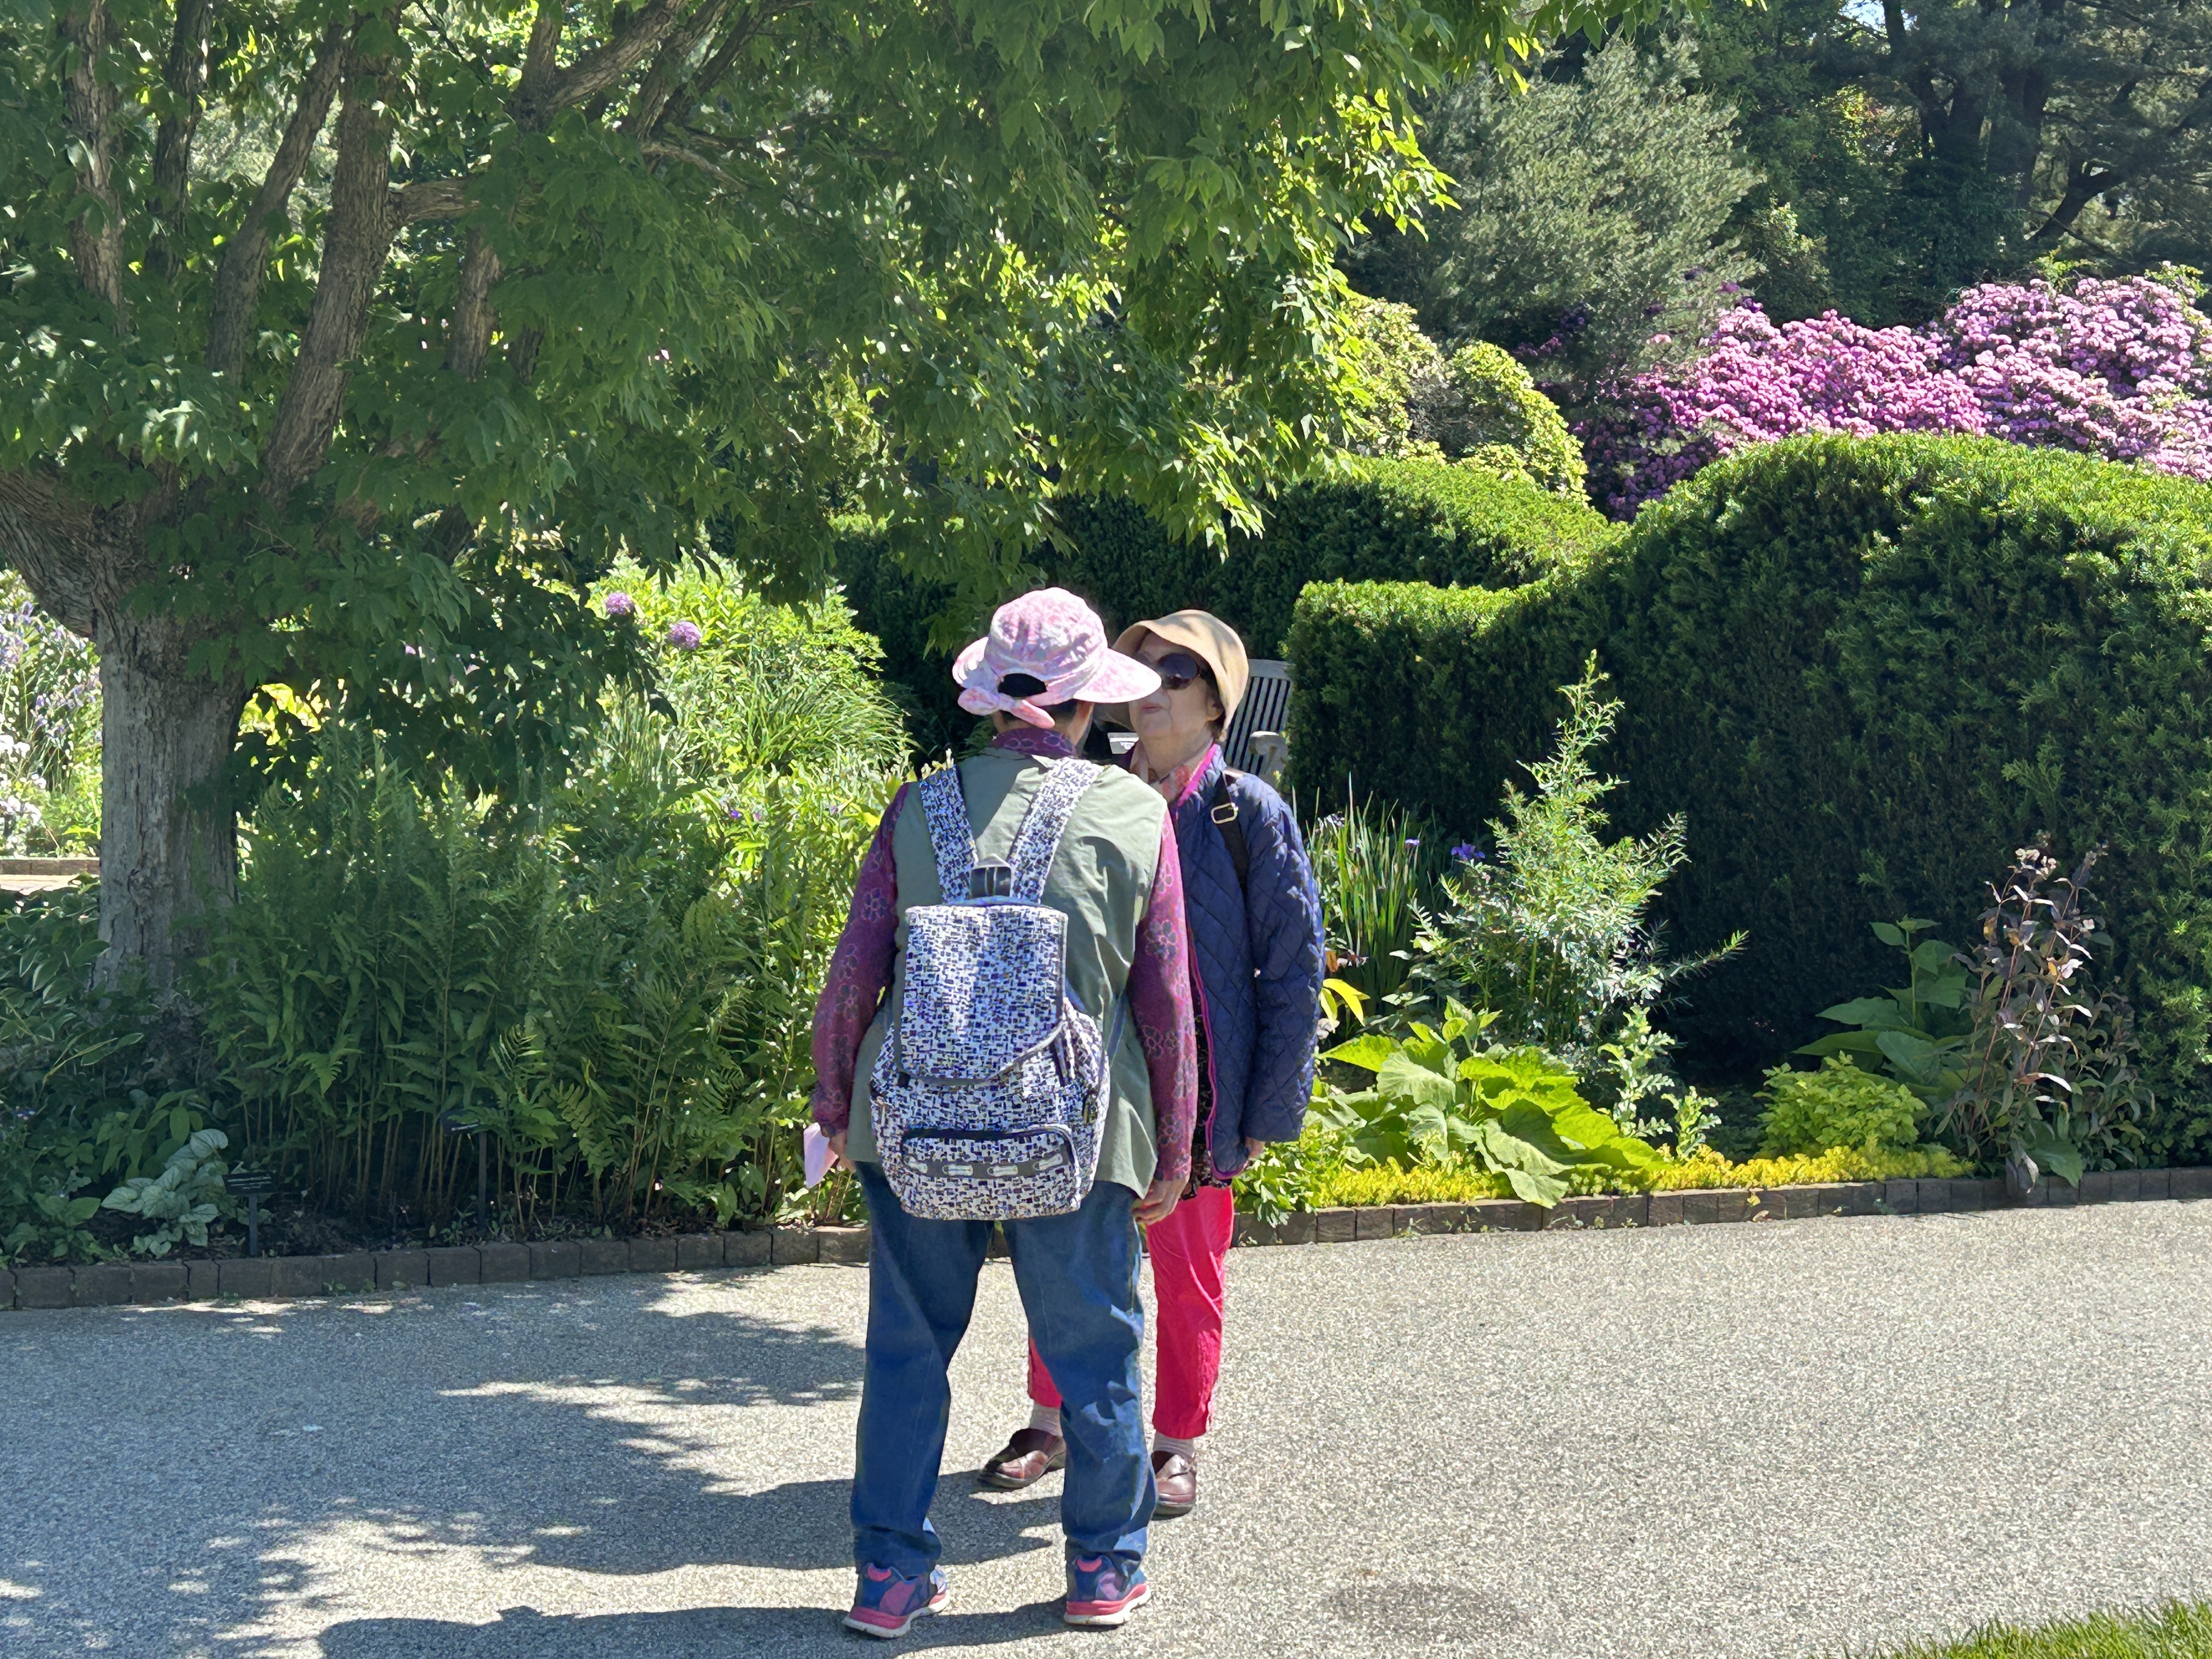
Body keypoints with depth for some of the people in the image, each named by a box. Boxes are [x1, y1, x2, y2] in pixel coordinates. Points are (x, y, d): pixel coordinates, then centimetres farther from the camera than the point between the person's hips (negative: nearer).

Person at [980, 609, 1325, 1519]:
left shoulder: (1248, 814, -7)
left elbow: (1295, 968, -6)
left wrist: (1271, 1109, -8)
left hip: (1191, 1092, -3)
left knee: (1186, 1272, 9)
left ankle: (1177, 1444, 25)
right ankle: (1052, 1420, 30)